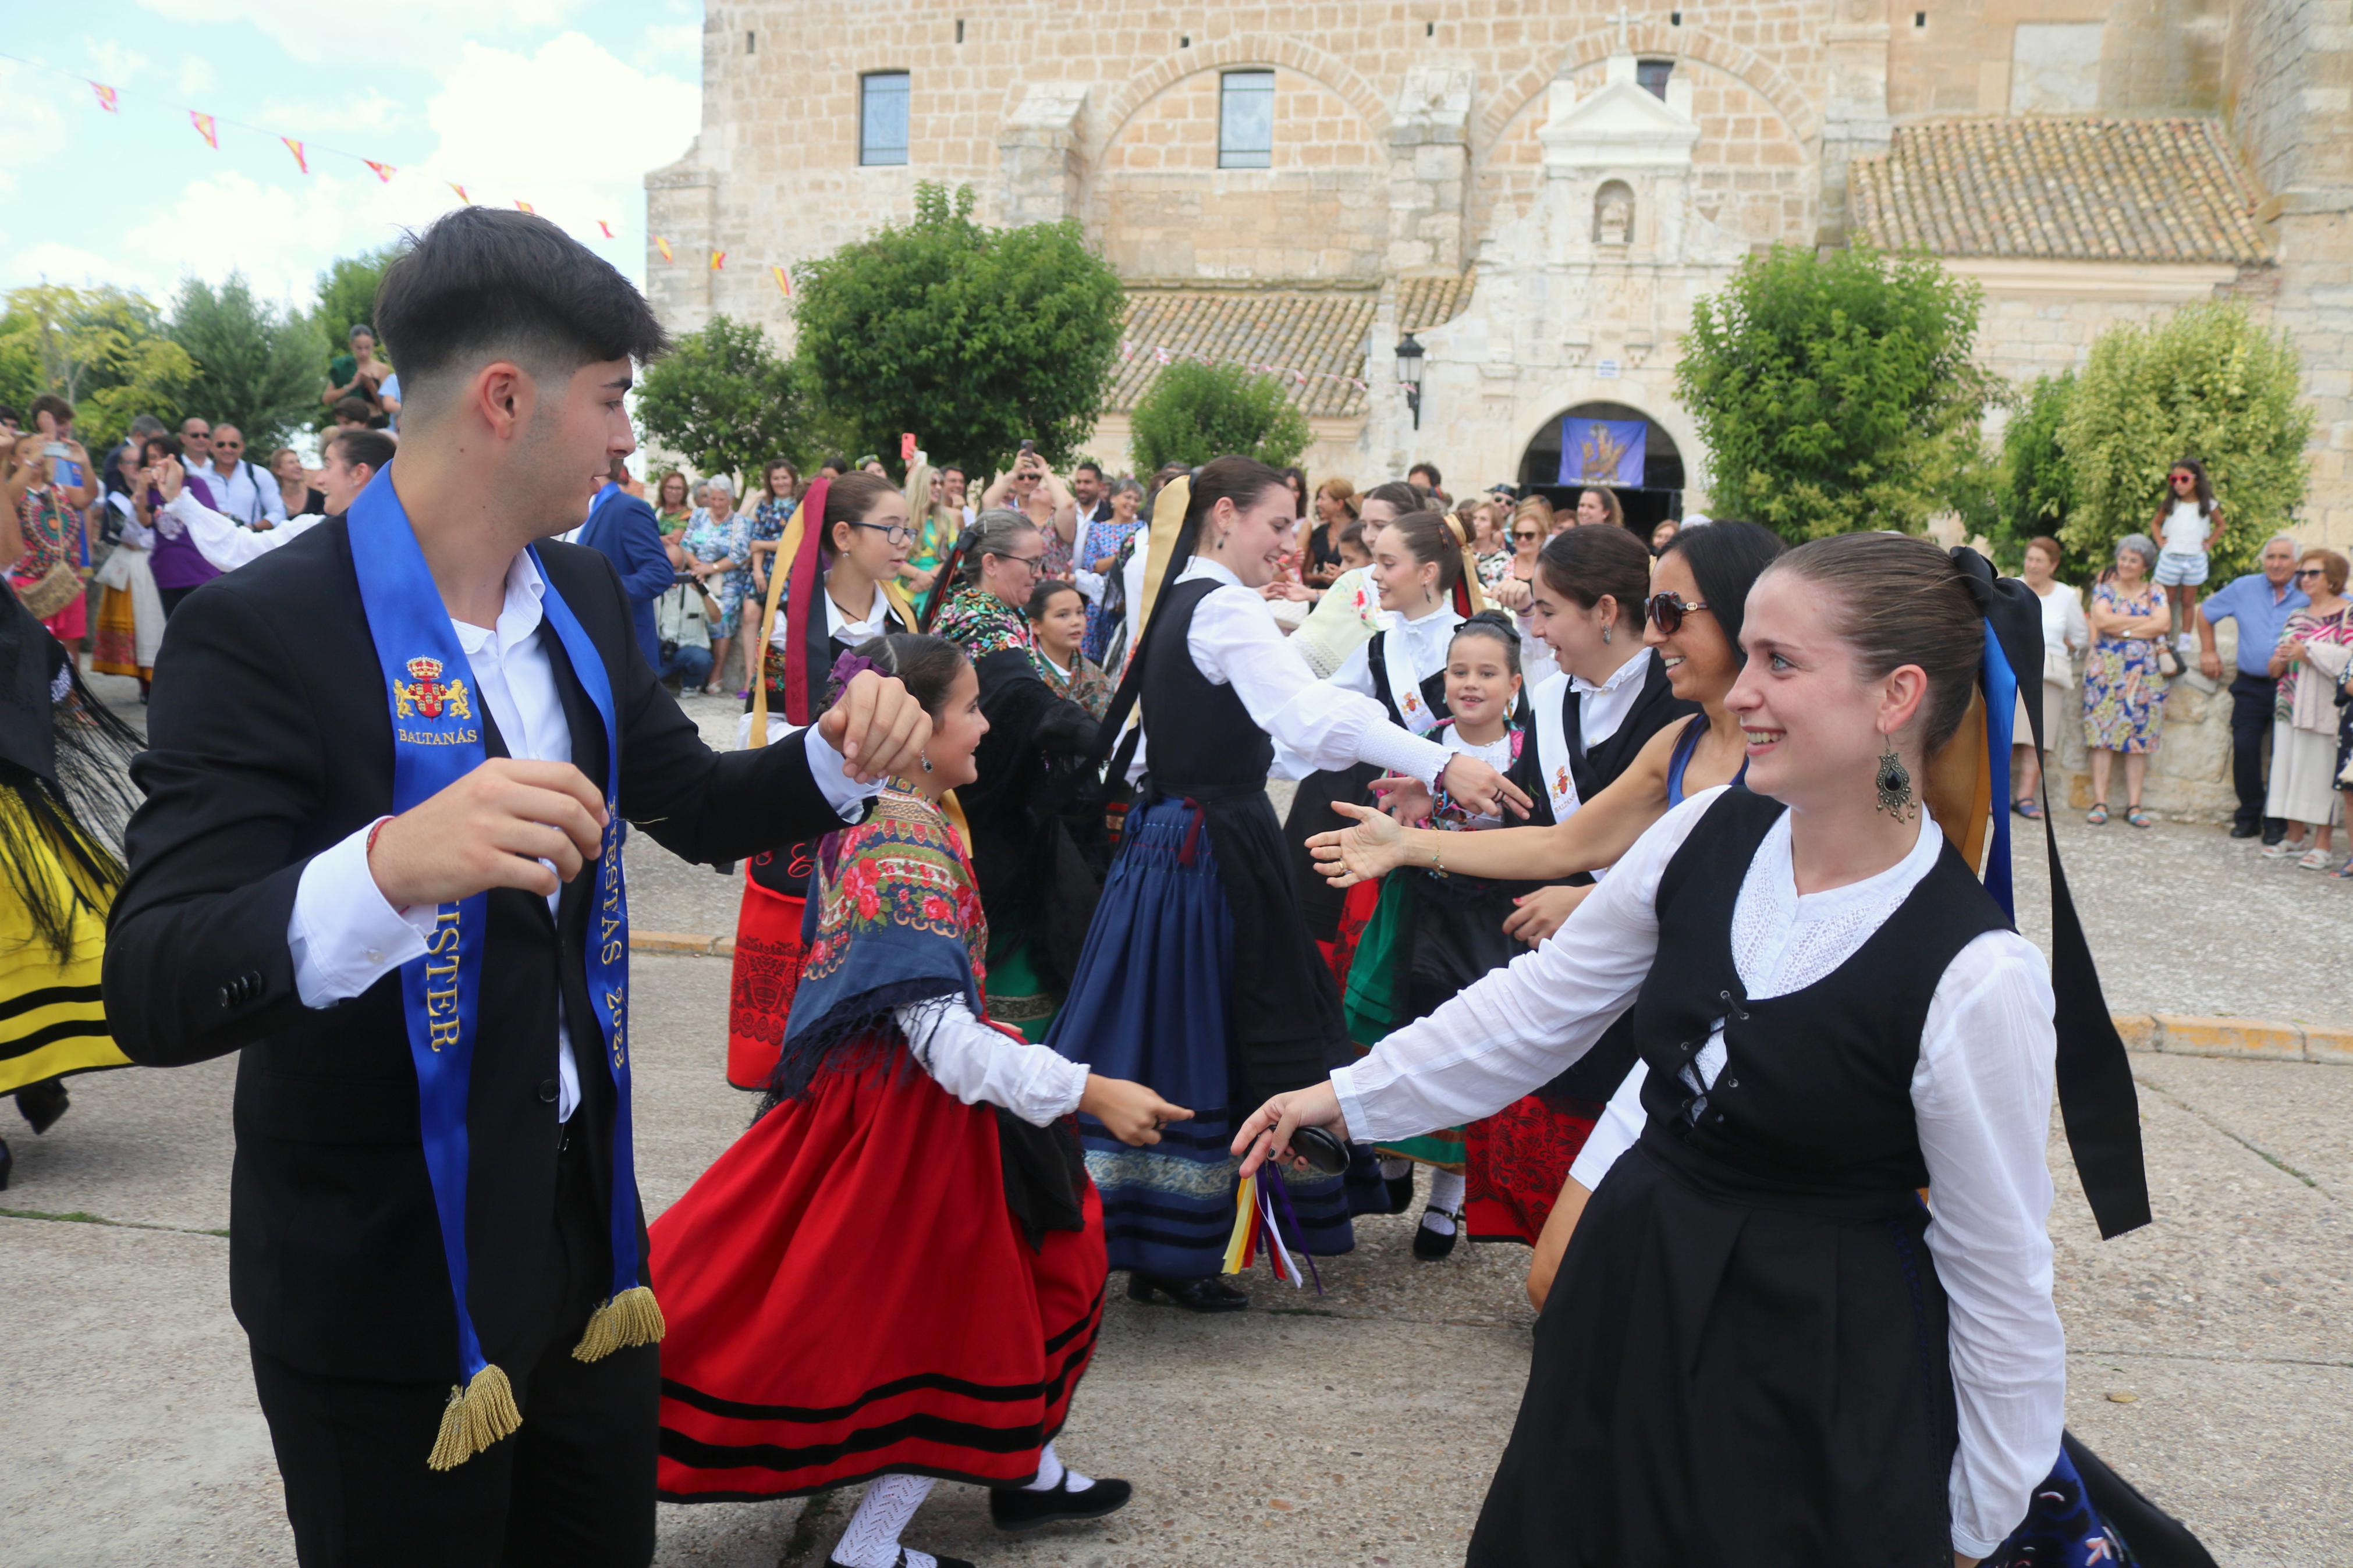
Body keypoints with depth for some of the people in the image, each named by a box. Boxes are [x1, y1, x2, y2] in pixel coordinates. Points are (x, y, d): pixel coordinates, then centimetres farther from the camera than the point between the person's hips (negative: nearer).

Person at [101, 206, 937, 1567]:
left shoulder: (585, 597, 2)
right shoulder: (262, 632, -20)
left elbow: (695, 804, 14)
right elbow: (154, 998, -26)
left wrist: (841, 759, -7)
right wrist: (391, 869, -44)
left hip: (587, 1233, 7)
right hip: (386, 1290, -6)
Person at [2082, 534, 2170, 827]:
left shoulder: (2155, 592, 12)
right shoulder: (2104, 588, 9)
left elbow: (2163, 625, -4)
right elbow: (2101, 621, -9)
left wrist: (2123, 629, -8)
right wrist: (2145, 621, -4)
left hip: (2144, 672, 2)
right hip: (2106, 669, -1)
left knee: (2139, 737, -1)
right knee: (2103, 734, -7)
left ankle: (2134, 805, 1)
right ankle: (2100, 803, -6)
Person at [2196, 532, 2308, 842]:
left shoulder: (2311, 596, -1)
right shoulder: (2244, 588, 7)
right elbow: (2206, 613, 19)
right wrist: (2208, 652, 14)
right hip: (2251, 685, 2)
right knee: (2244, 748, -4)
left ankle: (2276, 822, 8)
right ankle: (2249, 816, 9)